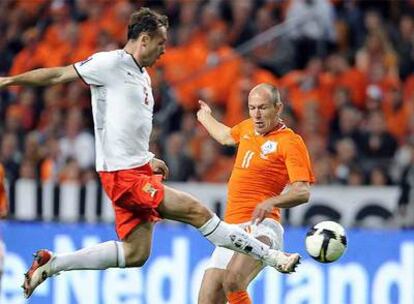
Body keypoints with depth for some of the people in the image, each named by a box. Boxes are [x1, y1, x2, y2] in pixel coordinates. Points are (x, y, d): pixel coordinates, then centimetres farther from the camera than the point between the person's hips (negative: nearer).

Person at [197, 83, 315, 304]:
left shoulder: (290, 142, -4)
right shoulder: (247, 128, 18)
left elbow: (302, 192, -14)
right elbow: (225, 136, 44)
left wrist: (272, 202, -31)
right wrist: (206, 118, 62)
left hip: (260, 227, -8)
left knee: (233, 282, -35)